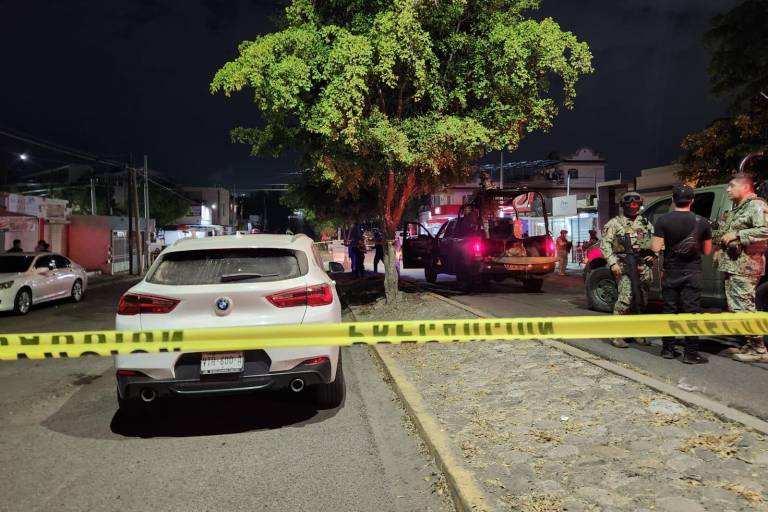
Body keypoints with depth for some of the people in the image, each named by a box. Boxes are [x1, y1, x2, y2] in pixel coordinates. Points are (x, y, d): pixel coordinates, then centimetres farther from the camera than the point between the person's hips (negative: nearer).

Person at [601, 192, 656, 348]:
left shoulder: (645, 223, 17)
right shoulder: (614, 223, 1)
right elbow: (605, 244, -5)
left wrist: (652, 254, 5)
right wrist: (613, 263, -16)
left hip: (643, 265, 6)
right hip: (624, 265, -6)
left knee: (641, 301, 7)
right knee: (625, 298, -17)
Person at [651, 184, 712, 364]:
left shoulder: (663, 220, -7)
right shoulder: (702, 222, -3)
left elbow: (656, 248, -12)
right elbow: (706, 251, 5)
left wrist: (653, 241, 8)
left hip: (670, 273, 0)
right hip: (692, 273, 0)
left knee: (669, 310, 9)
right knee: (691, 312, 0)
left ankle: (668, 349, 14)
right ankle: (691, 353, -1)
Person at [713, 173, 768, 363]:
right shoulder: (737, 209, 22)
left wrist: (736, 235, -20)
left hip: (744, 266, -10)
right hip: (732, 265, 10)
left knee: (743, 307, -10)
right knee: (736, 307, 11)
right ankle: (750, 345, 18)